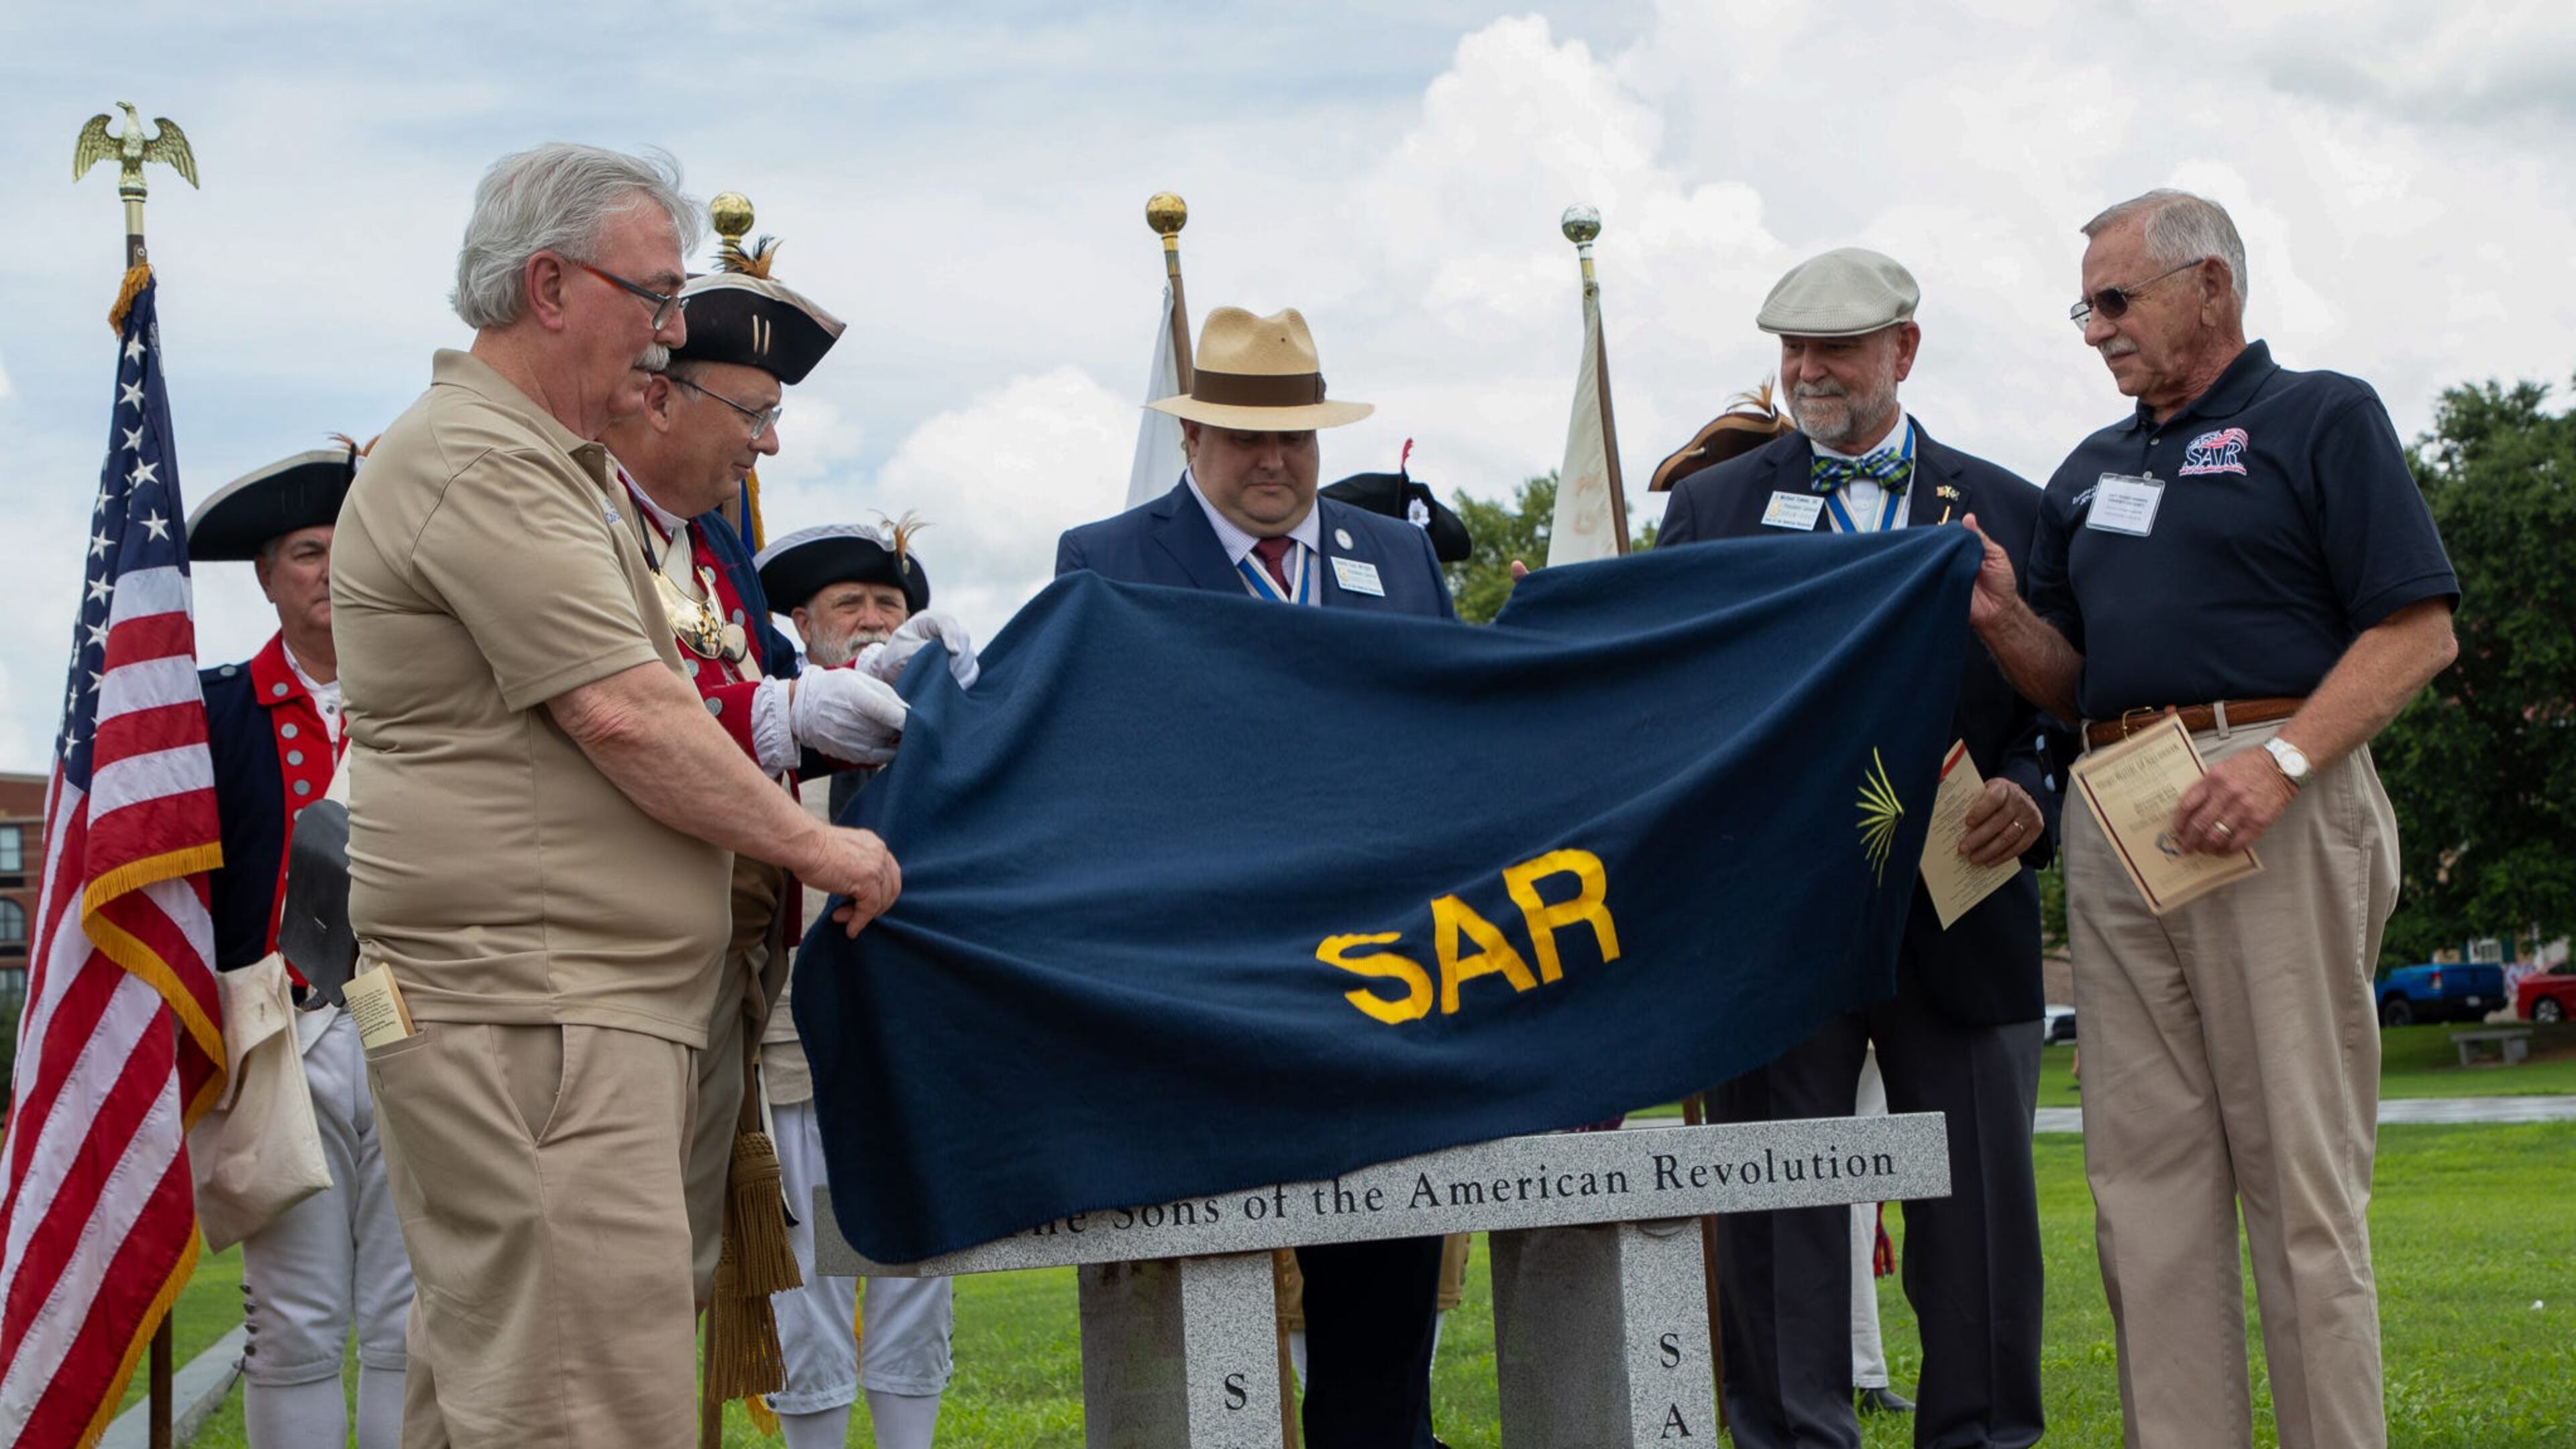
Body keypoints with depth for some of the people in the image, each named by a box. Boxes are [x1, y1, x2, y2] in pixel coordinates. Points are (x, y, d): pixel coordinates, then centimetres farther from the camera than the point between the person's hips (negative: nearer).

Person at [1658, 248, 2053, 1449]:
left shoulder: (2006, 513, 11)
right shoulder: (1709, 508, 11)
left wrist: (2031, 797, -10)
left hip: (1956, 911, 0)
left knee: (1980, 1204, 4)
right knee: (1777, 1215, 2)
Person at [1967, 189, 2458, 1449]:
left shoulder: (2323, 419, 3)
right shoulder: (2091, 471, 22)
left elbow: (2418, 629, -6)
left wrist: (2282, 759, -18)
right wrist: (2005, 619, 1)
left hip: (2277, 803, -6)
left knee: (2296, 1163, -6)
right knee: (2145, 1168, 3)